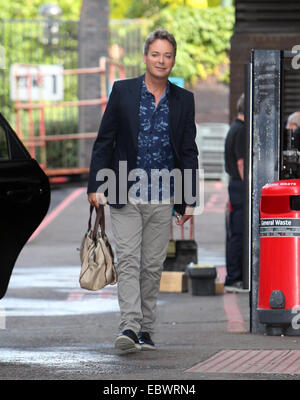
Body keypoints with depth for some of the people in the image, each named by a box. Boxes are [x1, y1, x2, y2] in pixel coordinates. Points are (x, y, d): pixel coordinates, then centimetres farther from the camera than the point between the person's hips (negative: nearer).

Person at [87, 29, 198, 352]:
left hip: (163, 199, 2)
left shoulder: (183, 100, 6)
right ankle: (129, 327, -18)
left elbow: (188, 152, 8)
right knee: (128, 260, -10)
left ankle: (145, 329, 12)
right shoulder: (122, 91, 1)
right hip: (125, 195, -2)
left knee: (153, 266, 5)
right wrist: (96, 186, -4)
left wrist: (189, 200, 4)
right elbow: (104, 141, 3)